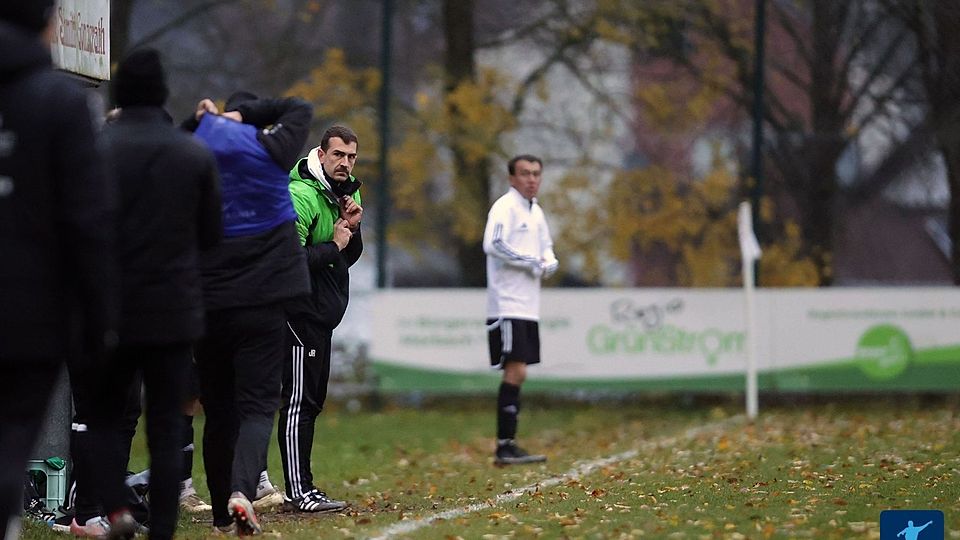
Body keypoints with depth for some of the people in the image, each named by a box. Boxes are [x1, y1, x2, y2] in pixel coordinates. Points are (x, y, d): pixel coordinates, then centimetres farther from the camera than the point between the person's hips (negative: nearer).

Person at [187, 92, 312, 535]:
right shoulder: (267, 149, -3)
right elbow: (299, 109, 12)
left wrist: (203, 120, 17)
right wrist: (245, 114, 10)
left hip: (205, 301, 3)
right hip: (261, 299, -3)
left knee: (218, 406, 13)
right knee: (258, 403, -5)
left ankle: (222, 513, 16)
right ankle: (241, 490, -29)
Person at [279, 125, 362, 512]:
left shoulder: (346, 192, 14)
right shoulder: (301, 196, -16)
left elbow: (349, 257, 19)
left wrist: (352, 229, 0)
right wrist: (334, 245, -14)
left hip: (322, 312, 10)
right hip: (300, 309, -10)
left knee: (311, 400, 12)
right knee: (299, 400, -10)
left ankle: (299, 490, 17)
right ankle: (299, 492, -11)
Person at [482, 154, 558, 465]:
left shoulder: (535, 211, 17)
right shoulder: (505, 207, -10)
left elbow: (546, 246, 27)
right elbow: (493, 245, -24)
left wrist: (549, 262, 4)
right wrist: (531, 262, -17)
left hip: (528, 308, 9)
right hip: (507, 307, -9)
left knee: (517, 374, 9)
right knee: (515, 372, -13)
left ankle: (508, 446, 12)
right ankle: (504, 448, -11)